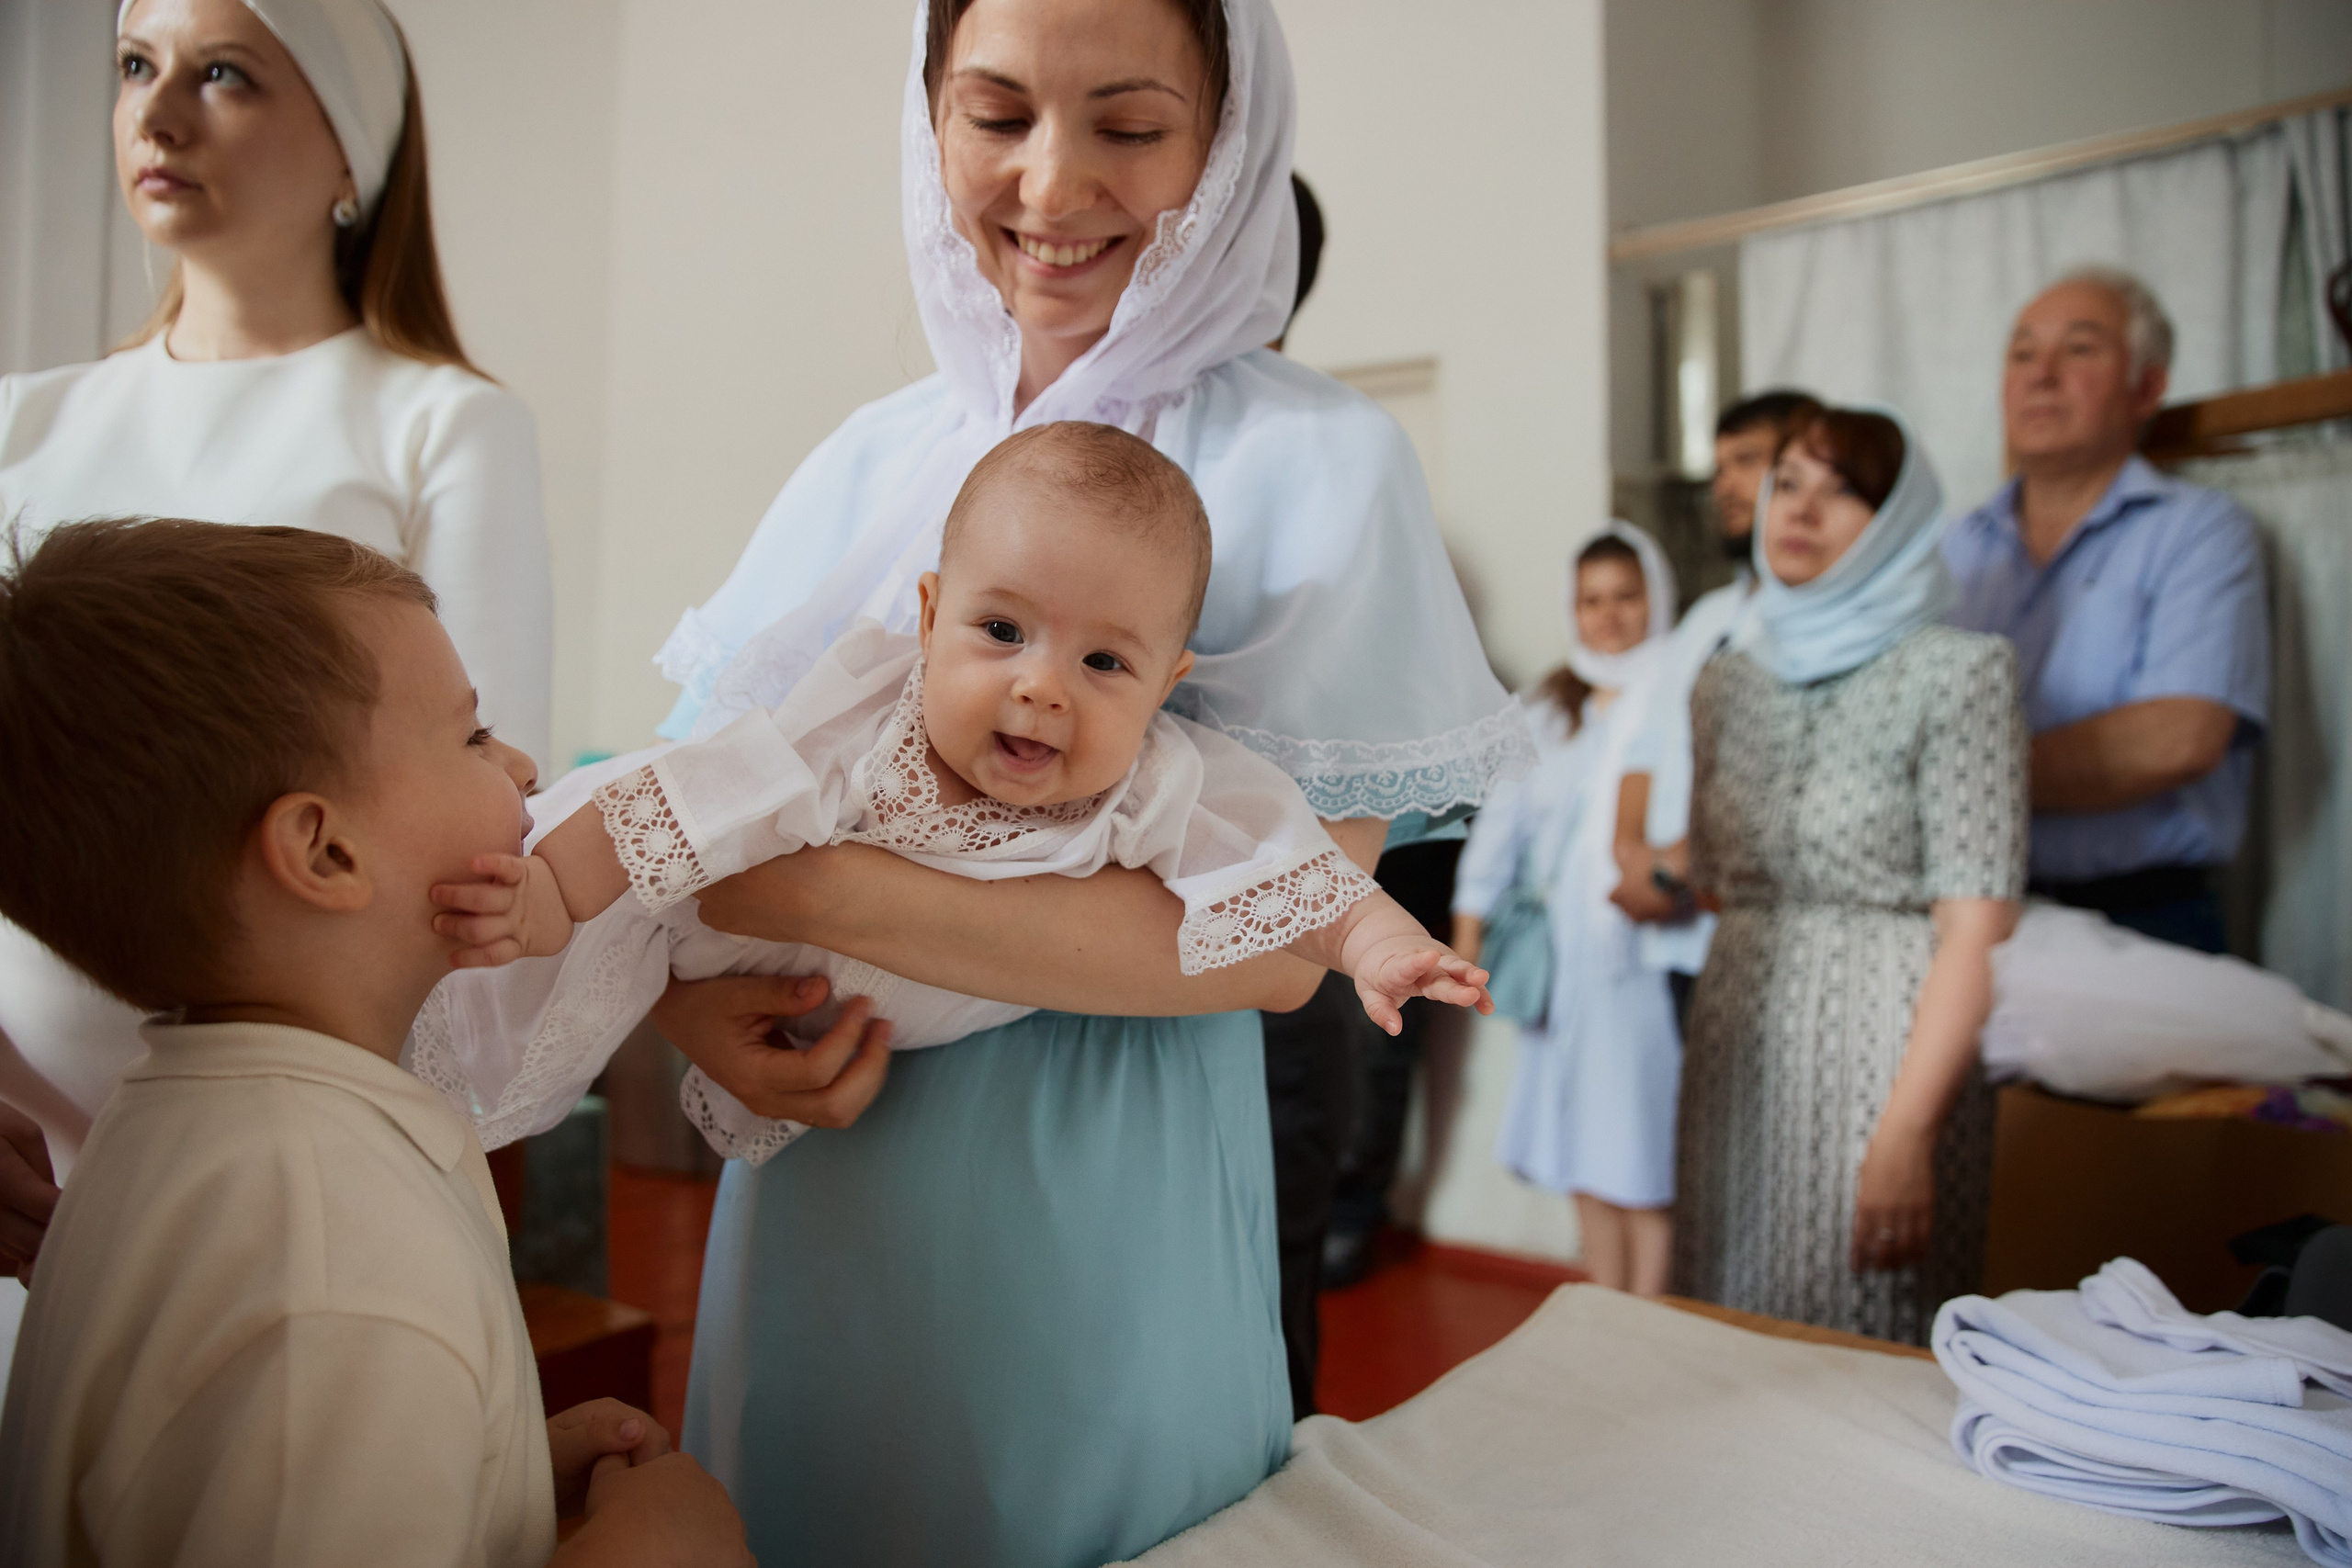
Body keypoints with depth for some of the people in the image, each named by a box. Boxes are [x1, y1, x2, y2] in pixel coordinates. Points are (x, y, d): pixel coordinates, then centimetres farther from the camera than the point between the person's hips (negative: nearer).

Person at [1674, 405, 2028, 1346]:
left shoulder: (1959, 672, -7)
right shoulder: (1726, 682, 11)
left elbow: (1975, 934, -13)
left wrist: (1905, 1135, -18)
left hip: (1893, 1048, -5)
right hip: (1739, 1049, 5)